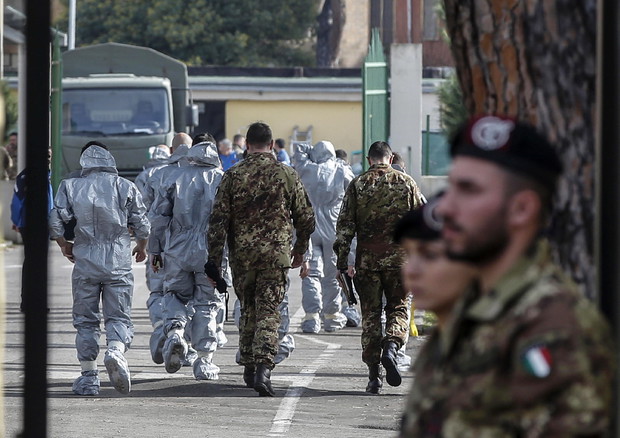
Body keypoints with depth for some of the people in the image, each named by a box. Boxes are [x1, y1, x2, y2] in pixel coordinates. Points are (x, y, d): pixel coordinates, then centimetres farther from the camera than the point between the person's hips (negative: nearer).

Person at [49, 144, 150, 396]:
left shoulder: (71, 187, 4)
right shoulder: (125, 187, 4)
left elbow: (56, 221, -3)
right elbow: (141, 224, 3)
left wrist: (64, 245, 16)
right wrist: (141, 248, 23)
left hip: (85, 261, 0)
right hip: (119, 262, 0)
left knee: (85, 320, 8)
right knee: (119, 316, 2)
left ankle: (88, 377, 7)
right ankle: (115, 351, -28)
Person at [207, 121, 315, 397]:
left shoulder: (233, 176, -1)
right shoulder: (287, 175, -1)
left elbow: (218, 221, -3)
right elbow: (305, 218, 6)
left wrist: (214, 261, 2)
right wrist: (300, 250, 22)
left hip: (242, 255, 1)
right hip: (276, 255, -1)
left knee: (248, 309, 17)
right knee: (268, 312, -2)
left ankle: (249, 367, 22)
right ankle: (263, 368, -17)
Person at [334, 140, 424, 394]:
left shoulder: (358, 185, 2)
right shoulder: (406, 182, 3)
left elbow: (345, 225, -2)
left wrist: (342, 261, -1)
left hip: (367, 259, 0)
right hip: (398, 257, 0)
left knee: (370, 314, 7)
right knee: (398, 308, 12)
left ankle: (374, 376, 4)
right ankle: (391, 347, -18)